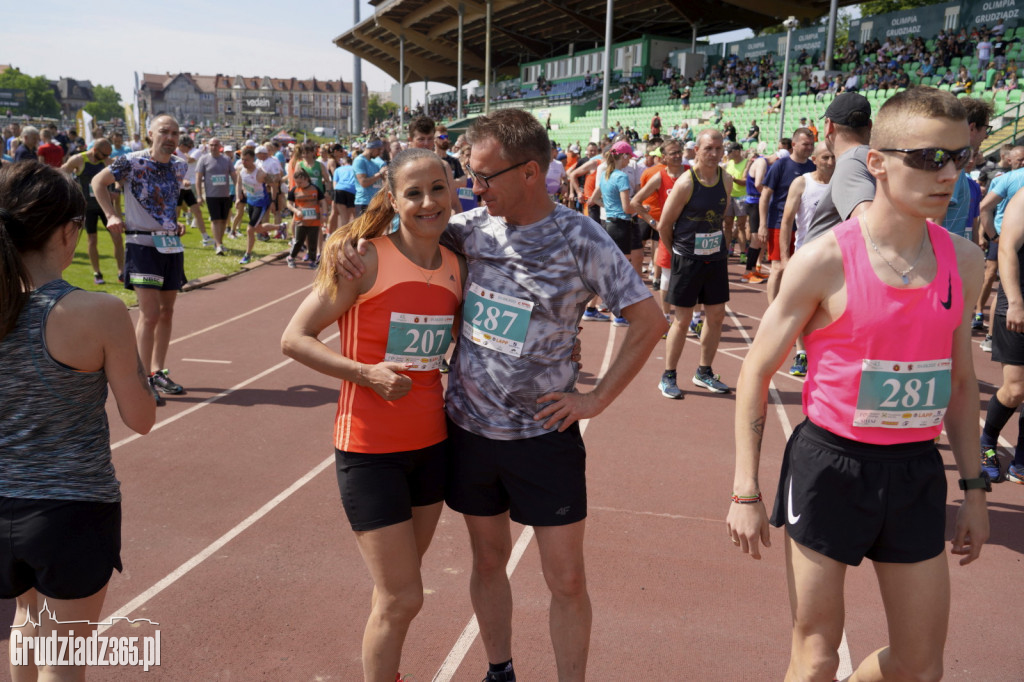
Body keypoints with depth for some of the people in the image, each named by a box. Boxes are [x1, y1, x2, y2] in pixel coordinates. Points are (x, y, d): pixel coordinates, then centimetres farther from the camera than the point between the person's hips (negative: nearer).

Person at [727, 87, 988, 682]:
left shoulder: (964, 261, 2)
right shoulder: (825, 260, -14)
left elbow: (961, 379, 13)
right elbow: (757, 372, -9)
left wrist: (974, 486, 13)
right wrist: (745, 492, -10)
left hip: (918, 472, 5)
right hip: (831, 468, -5)